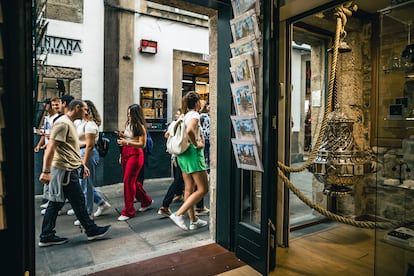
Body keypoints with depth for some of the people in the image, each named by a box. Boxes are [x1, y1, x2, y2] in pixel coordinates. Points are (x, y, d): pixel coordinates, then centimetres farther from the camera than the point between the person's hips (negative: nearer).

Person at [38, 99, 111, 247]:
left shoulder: (70, 123, 17)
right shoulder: (62, 123, -15)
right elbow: (51, 147, -22)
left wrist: (82, 164, 21)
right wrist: (46, 171, -25)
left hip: (70, 169, 10)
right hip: (65, 170, -10)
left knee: (55, 203, 13)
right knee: (78, 201, 1)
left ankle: (47, 236, 22)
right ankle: (91, 230, 14)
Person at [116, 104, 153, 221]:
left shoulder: (140, 127, -10)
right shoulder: (128, 124, 11)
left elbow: (142, 144, -15)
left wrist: (127, 142, -24)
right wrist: (122, 135, 3)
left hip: (135, 154, -8)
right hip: (125, 153, 8)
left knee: (128, 181, -7)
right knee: (132, 181, 14)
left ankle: (128, 211, 4)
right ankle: (146, 201, 33)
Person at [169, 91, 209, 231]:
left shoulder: (185, 116, 14)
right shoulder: (195, 115, -11)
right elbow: (189, 130, -33)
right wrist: (196, 144, -18)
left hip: (183, 154, 9)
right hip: (193, 153, -9)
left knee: (189, 188, 12)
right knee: (203, 189, -3)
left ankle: (193, 220, 22)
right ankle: (178, 214, -9)